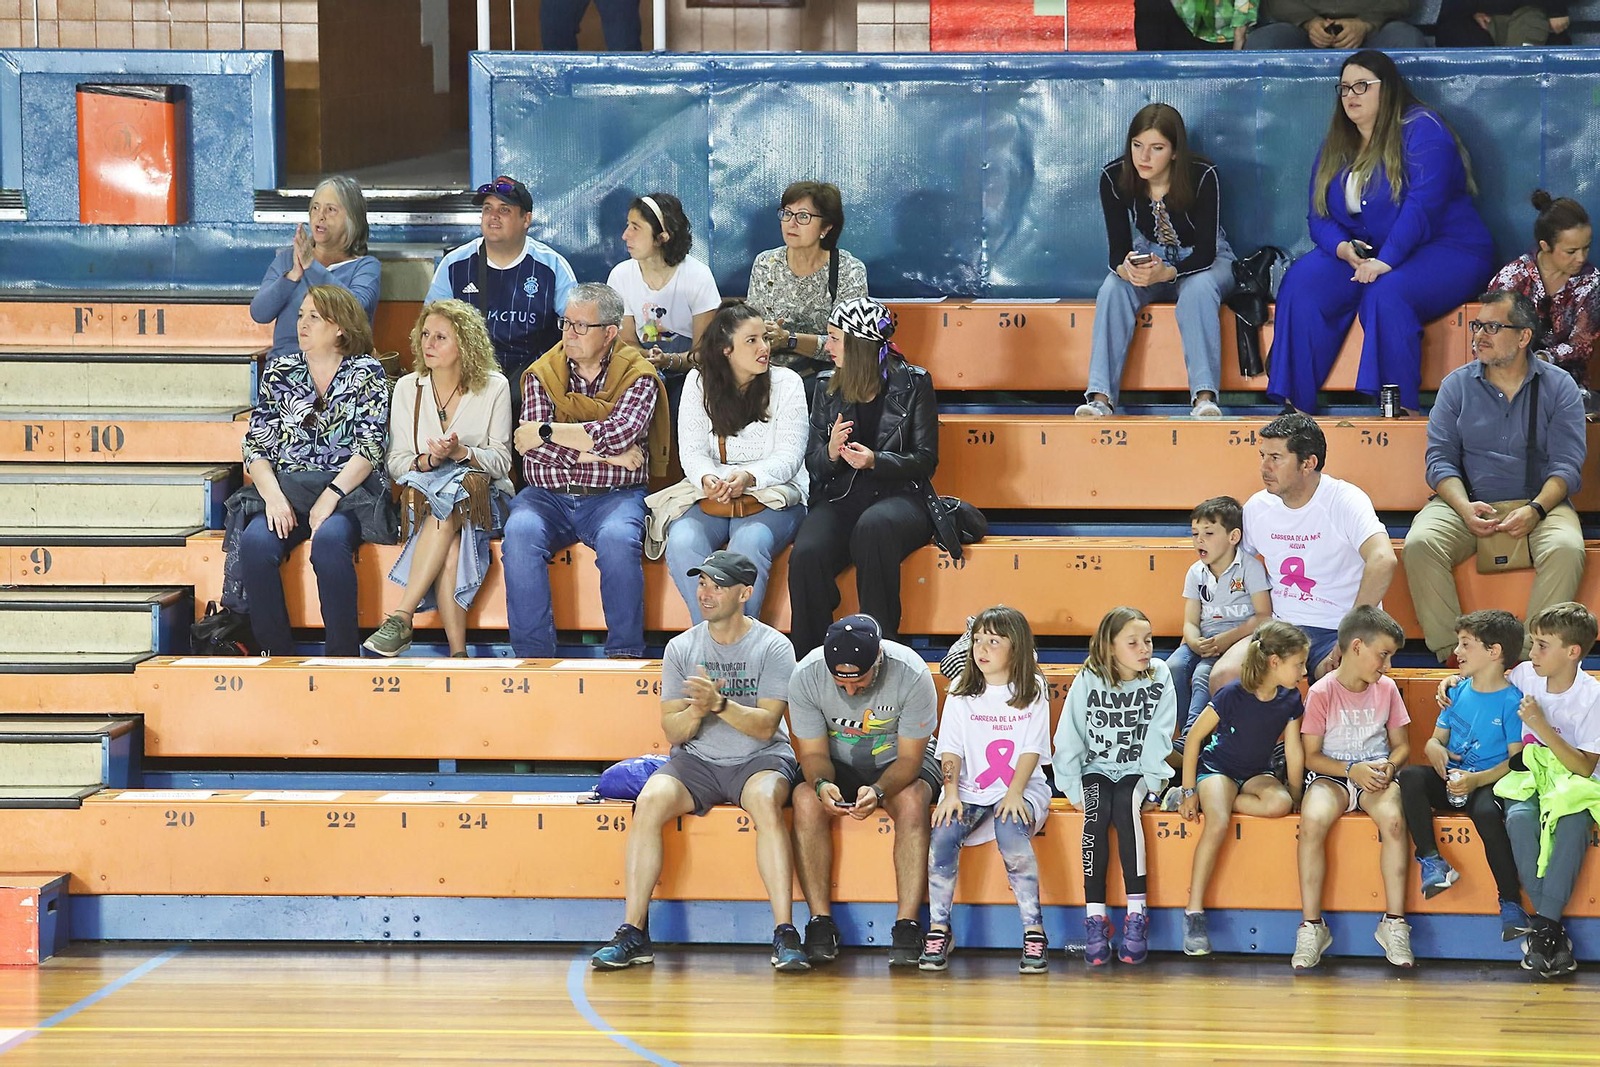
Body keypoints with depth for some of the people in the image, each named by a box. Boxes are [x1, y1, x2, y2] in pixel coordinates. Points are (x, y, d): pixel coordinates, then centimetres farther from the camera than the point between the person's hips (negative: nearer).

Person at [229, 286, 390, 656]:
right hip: (286, 487, 3)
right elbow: (256, 445, 9)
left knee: (329, 540, -38)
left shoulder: (366, 373, 6)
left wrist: (331, 496, -18)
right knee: (255, 543, -30)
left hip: (347, 490, -3)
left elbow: (370, 447, -3)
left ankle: (343, 654, -28)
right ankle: (277, 653, -21)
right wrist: (272, 495, -11)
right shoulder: (280, 373, 15)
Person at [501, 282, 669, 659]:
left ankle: (624, 652, -23)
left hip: (612, 496, -2)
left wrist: (546, 433, -11)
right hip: (548, 496, 2)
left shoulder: (638, 376, 4)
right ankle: (533, 652, -26)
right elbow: (532, 448, -4)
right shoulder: (542, 375, 10)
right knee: (520, 535, -30)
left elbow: (621, 433, -15)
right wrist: (599, 453, -11)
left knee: (617, 539, -34)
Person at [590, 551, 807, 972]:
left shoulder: (773, 647, -4)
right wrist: (696, 709, -19)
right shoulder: (681, 648, 5)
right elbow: (673, 732, 2)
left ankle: (785, 935, -38)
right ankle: (633, 933, -25)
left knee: (765, 800, -37)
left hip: (760, 758, -3)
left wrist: (718, 703, -27)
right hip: (697, 761, 3)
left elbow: (766, 725, -12)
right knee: (649, 801, -27)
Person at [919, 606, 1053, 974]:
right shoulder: (961, 691, 7)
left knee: (1012, 833, -35)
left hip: (1021, 789, -2)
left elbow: (1032, 749, -3)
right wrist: (951, 791, -15)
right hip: (969, 790, 2)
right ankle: (938, 930, -16)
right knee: (943, 833, -29)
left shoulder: (1032, 689, 3)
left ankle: (1034, 932, -24)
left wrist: (1014, 793, -17)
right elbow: (951, 749, 2)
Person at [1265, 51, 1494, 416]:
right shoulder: (1337, 146, 14)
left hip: (1443, 251, -6)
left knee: (1385, 292, -37)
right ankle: (1295, 405, -25)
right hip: (1361, 254, 6)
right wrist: (1341, 247, -12)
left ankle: (1402, 410, -35)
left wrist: (1385, 261, -31)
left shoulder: (1421, 130, -9)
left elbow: (1422, 205, -21)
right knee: (1302, 281, -21)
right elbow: (1319, 217, 12)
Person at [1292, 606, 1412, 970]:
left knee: (1393, 818, -32)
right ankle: (1311, 925, -26)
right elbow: (1312, 755, -3)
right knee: (1312, 820, -34)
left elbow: (1401, 744, 14)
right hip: (1331, 775, -2)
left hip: (1376, 773, 2)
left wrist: (1389, 766, -8)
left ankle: (1395, 922, -24)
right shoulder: (1322, 693, -3)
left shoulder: (1386, 688, 8)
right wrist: (1351, 770, -17)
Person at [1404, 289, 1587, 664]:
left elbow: (1567, 465, -2)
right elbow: (1440, 460, 3)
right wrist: (1465, 507, -17)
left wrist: (1536, 510, -21)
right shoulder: (1456, 385, 9)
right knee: (1420, 543, -29)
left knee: (1565, 549, -33)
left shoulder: (1558, 387, 4)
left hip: (1538, 503, -1)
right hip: (1465, 502, 1)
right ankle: (1447, 655, -25)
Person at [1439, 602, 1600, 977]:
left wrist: (1542, 726, -23)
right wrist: (1454, 680, 6)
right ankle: (1552, 925, -30)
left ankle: (1545, 922, -35)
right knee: (1519, 817, -33)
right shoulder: (1525, 676, 2)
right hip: (1529, 777, 3)